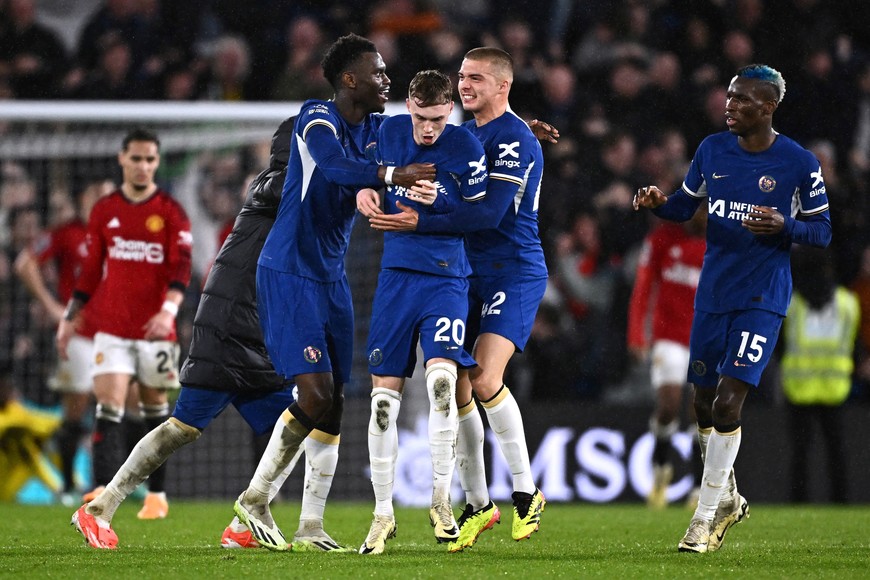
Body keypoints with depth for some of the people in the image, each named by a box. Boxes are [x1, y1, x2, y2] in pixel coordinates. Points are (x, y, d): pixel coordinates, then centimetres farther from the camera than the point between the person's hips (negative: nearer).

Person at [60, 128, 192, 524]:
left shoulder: (170, 212, 0)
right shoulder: (103, 211, 8)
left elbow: (181, 267, -9)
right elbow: (90, 270, 15)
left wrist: (169, 309, -25)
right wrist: (70, 317, 12)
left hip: (155, 329, -1)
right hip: (110, 326, 1)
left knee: (156, 410, 8)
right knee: (108, 406, -13)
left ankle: (157, 494, 19)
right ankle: (103, 492, -23)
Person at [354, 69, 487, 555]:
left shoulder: (465, 148, -9)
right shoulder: (390, 132, 3)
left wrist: (425, 215, -16)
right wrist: (365, 190, 1)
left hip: (447, 276, -4)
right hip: (396, 273, 4)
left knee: (442, 378, -23)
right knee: (384, 395, 1)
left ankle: (441, 500, -8)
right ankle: (383, 514, 12)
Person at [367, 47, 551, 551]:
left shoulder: (515, 139, -13)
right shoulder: (465, 134, 13)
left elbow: (490, 212, -23)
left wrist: (420, 223, -27)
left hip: (514, 273, -8)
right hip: (468, 273, 8)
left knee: (485, 379, -22)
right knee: (454, 387, 3)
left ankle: (527, 492, -8)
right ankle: (478, 504, 15)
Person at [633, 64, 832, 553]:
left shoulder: (799, 163, -8)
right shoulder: (713, 150, 5)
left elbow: (823, 231, -1)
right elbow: (686, 207, 15)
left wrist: (784, 226, -21)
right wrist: (658, 203, -7)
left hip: (762, 299, -5)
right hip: (713, 293, 5)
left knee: (727, 402, -14)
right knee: (704, 403, 10)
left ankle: (706, 516, -5)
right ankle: (729, 498, 32)